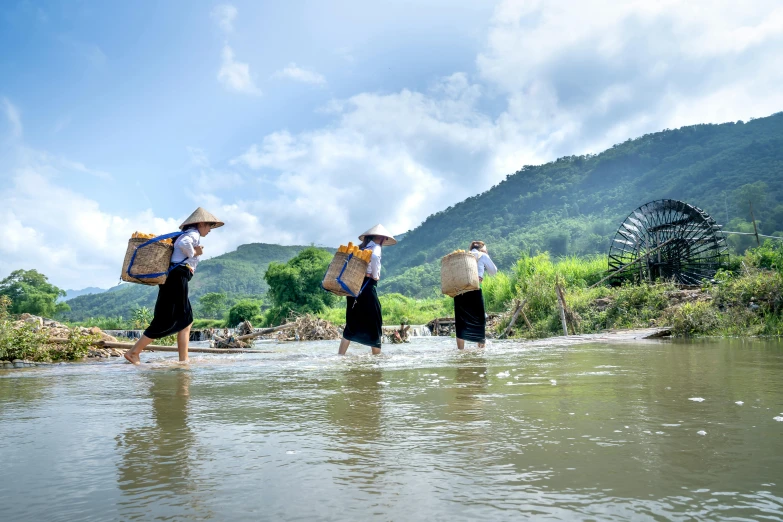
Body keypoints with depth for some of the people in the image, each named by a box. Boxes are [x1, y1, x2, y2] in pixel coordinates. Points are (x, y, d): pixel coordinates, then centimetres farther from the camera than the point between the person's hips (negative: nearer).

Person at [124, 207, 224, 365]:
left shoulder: (188, 234, 25)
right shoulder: (193, 234, -4)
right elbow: (184, 244, -26)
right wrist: (193, 253, -9)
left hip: (174, 278, 10)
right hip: (177, 279, -10)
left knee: (186, 320, 9)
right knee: (166, 321, -7)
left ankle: (184, 359, 7)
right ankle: (133, 352, -2)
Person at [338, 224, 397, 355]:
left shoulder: (360, 248, 18)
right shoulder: (375, 247, -4)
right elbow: (374, 257, -27)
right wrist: (375, 276, -15)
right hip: (367, 286, -7)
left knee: (352, 323, 10)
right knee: (374, 322, 4)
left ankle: (340, 355, 7)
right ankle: (377, 355, 9)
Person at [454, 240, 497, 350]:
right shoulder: (482, 256, 11)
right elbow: (494, 271, 21)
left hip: (459, 290, 4)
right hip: (474, 291, -4)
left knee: (460, 322, 6)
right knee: (479, 320, 9)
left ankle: (461, 350, 5)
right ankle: (481, 347, 11)